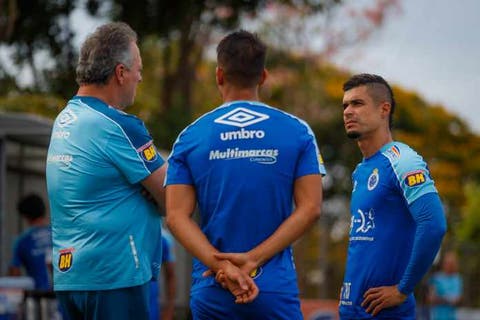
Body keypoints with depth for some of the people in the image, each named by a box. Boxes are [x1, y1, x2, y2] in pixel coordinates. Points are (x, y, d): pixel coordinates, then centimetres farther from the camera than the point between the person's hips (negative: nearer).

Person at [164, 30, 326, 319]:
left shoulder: (191, 137, 3)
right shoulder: (297, 132, 2)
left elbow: (176, 216, -4)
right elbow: (310, 208, -5)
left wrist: (221, 264, -12)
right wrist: (253, 259, -9)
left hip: (211, 291, 1)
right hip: (276, 289, -1)